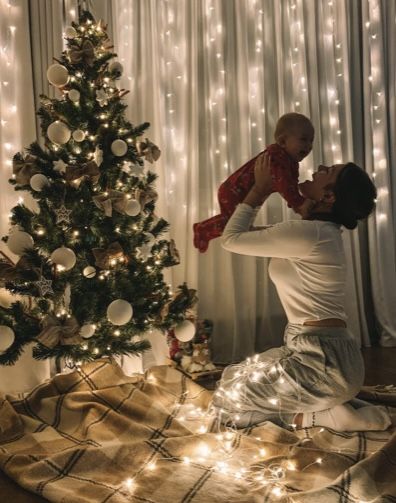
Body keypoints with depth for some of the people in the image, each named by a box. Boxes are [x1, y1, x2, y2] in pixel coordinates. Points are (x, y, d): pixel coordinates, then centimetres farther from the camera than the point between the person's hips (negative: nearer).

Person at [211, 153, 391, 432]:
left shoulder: (307, 232, -20)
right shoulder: (323, 231, 10)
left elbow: (232, 238, -9)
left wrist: (260, 189, -2)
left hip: (323, 361, -9)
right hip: (329, 354, 9)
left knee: (228, 400, 6)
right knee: (241, 380, 25)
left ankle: (322, 416, -1)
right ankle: (333, 405, 13)